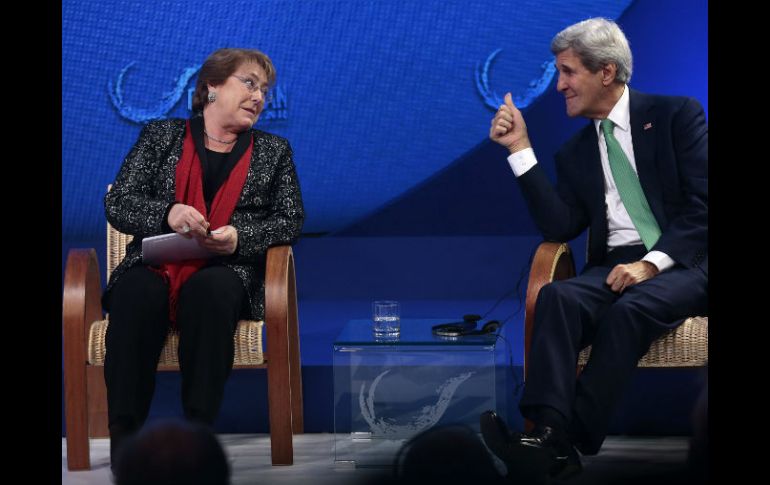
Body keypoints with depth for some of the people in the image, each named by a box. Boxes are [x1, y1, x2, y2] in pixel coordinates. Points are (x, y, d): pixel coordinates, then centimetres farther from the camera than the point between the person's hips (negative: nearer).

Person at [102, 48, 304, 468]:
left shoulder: (273, 152, 20)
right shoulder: (161, 136, 16)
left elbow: (291, 220, 9)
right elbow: (118, 204, 6)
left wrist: (239, 238, -11)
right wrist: (168, 213, -16)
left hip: (227, 273, 0)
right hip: (154, 268, 0)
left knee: (209, 290, -37)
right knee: (136, 294, -36)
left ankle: (199, 430, -38)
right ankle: (123, 435, -36)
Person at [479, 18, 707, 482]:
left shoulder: (676, 115, 5)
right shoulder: (575, 151, 19)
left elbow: (702, 203, -5)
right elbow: (560, 227, 5)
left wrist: (652, 263, -18)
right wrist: (521, 148, 3)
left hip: (684, 263, -4)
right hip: (616, 267, 4)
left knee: (629, 309, -37)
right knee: (557, 296, -30)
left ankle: (569, 441, -38)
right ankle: (549, 431, -46)